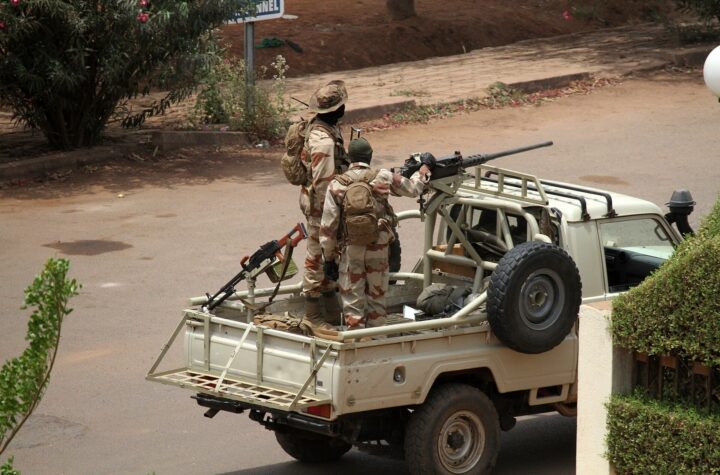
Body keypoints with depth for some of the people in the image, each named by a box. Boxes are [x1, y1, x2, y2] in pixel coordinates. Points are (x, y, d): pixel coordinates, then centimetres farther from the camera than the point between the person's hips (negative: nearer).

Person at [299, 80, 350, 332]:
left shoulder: (320, 126, 6)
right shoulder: (324, 140, -28)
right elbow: (323, 181, -26)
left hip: (327, 201, 10)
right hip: (321, 204, -10)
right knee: (317, 257, 1)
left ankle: (332, 308, 33)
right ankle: (312, 314, 11)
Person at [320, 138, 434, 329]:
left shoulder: (337, 185, -5)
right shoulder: (384, 177, -4)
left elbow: (328, 226, -5)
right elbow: (413, 188, 12)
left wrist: (329, 256, 4)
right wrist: (425, 166, 30)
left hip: (351, 250, -1)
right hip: (378, 248, 1)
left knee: (352, 301, 5)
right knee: (377, 299, 14)